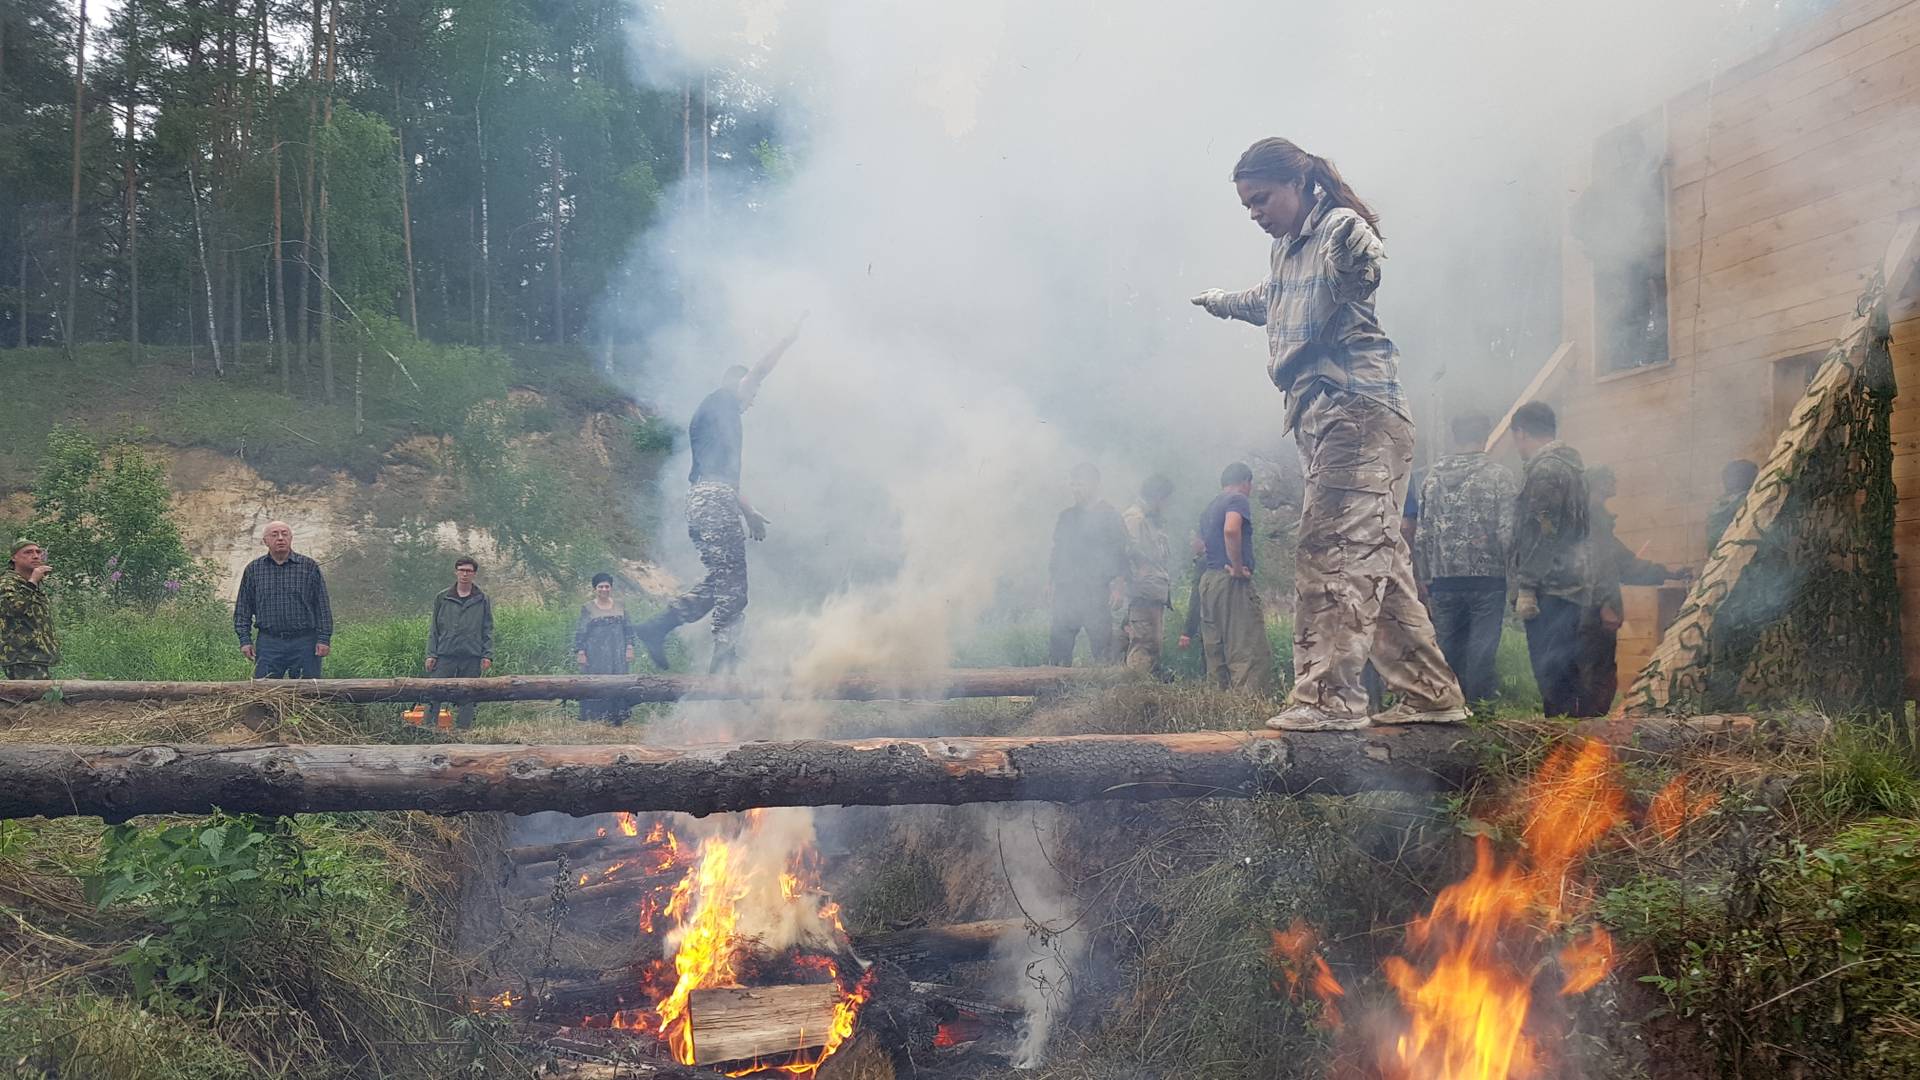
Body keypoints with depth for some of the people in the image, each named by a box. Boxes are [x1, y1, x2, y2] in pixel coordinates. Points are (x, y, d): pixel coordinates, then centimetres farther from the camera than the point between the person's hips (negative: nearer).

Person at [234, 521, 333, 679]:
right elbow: (243, 608, 11)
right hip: (268, 644, 1)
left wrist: (324, 639, -4)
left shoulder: (309, 567, 4)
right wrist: (245, 639, 2)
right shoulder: (253, 569, 9)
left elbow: (322, 606, 3)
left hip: (304, 643, -1)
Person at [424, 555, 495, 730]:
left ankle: (462, 731, 10)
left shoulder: (482, 600, 7)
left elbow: (488, 631, 8)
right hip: (445, 656, 0)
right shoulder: (442, 598, 7)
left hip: (472, 658, 0)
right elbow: (434, 629, 9)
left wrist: (488, 655, -1)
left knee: (467, 699, 4)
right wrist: (431, 654, 2)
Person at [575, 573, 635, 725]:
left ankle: (617, 717, 7)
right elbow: (580, 632, -1)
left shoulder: (620, 606, 9)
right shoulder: (587, 608, 1)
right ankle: (594, 719, 0)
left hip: (617, 655, 3)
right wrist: (580, 652, -8)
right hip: (596, 655, -3)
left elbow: (628, 629, 12)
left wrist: (630, 648, 3)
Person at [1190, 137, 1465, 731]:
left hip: (1355, 406, -10)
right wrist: (1219, 301, 63)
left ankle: (1330, 695, -22)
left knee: (1332, 548, -18)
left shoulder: (1340, 228, -5)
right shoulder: (1287, 250, 22)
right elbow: (1266, 302, 45)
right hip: (1321, 415, 10)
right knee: (1375, 558, 8)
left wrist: (1358, 255, -53)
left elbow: (1362, 272, -30)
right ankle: (1429, 693, 11)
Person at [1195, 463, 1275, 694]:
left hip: (1208, 579, 9)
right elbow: (1231, 530, -24)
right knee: (1249, 650, -12)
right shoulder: (1238, 500, -4)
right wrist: (1238, 568, -17)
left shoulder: (1210, 506, 22)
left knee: (1215, 653, 9)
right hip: (1232, 581, -9)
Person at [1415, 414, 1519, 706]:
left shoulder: (1433, 476, 7)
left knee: (1449, 650, 10)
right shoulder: (1498, 475, -3)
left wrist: (1425, 579, 14)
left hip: (1444, 581, 3)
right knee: (1481, 651, 0)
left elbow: (1421, 536, 7)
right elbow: (1508, 532, -10)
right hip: (1488, 577, -3)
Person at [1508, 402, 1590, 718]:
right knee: (1566, 672, 12)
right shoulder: (1572, 465, 21)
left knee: (1551, 673, -11)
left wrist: (1526, 587, -17)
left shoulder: (1544, 469, -10)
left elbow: (1541, 533, -17)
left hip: (1549, 588, -10)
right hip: (1573, 585, 10)